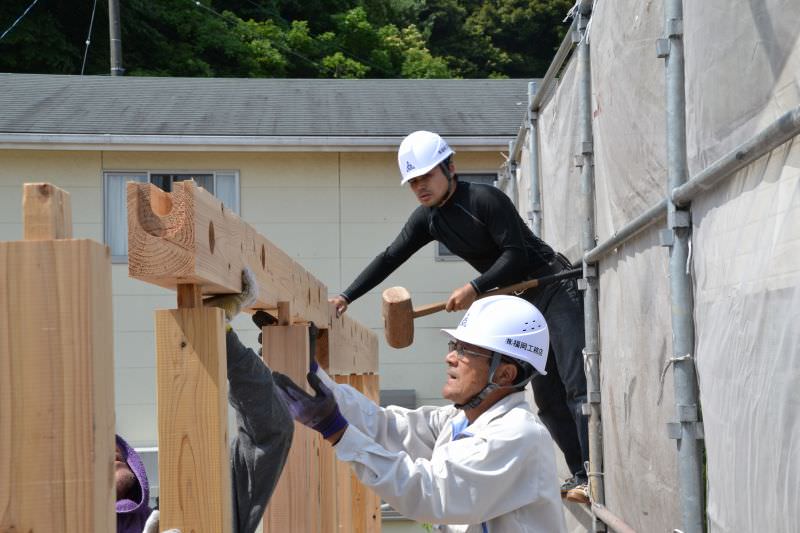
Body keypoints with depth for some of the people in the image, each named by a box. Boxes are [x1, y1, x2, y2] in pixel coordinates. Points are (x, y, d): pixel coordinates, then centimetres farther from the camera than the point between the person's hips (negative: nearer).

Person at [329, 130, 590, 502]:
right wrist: (346, 297, -1)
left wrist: (475, 288, -26)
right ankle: (579, 476, 7)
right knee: (548, 399, 4)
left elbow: (516, 254, -21)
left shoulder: (485, 199, -20)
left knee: (576, 384, -15)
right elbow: (389, 259, 6)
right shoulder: (427, 219, 3)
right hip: (522, 304, 8)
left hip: (555, 289, -8)